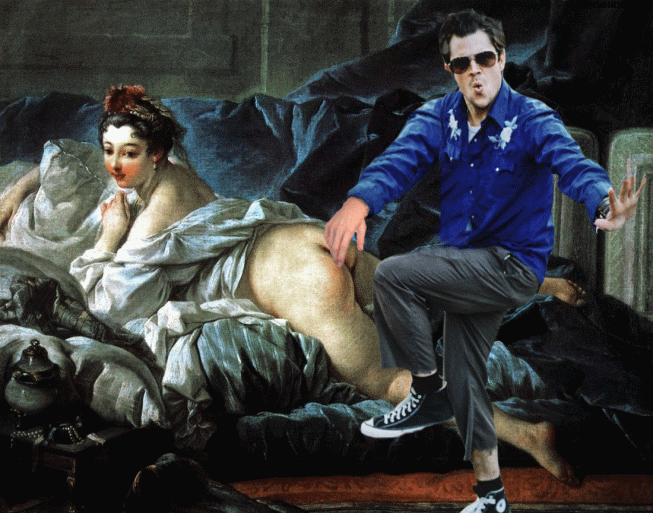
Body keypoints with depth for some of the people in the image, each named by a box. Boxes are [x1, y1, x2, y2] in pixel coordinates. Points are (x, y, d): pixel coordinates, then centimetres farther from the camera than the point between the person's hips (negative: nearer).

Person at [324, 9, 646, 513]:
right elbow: (399, 159, -20)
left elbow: (571, 162, -33)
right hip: (467, 264, 6)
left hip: (513, 265, -6)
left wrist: (603, 204, -57)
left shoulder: (532, 119, -14)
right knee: (465, 377, 14)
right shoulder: (439, 117, -3)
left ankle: (429, 394, -4)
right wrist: (358, 203, -42)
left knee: (392, 275, -23)